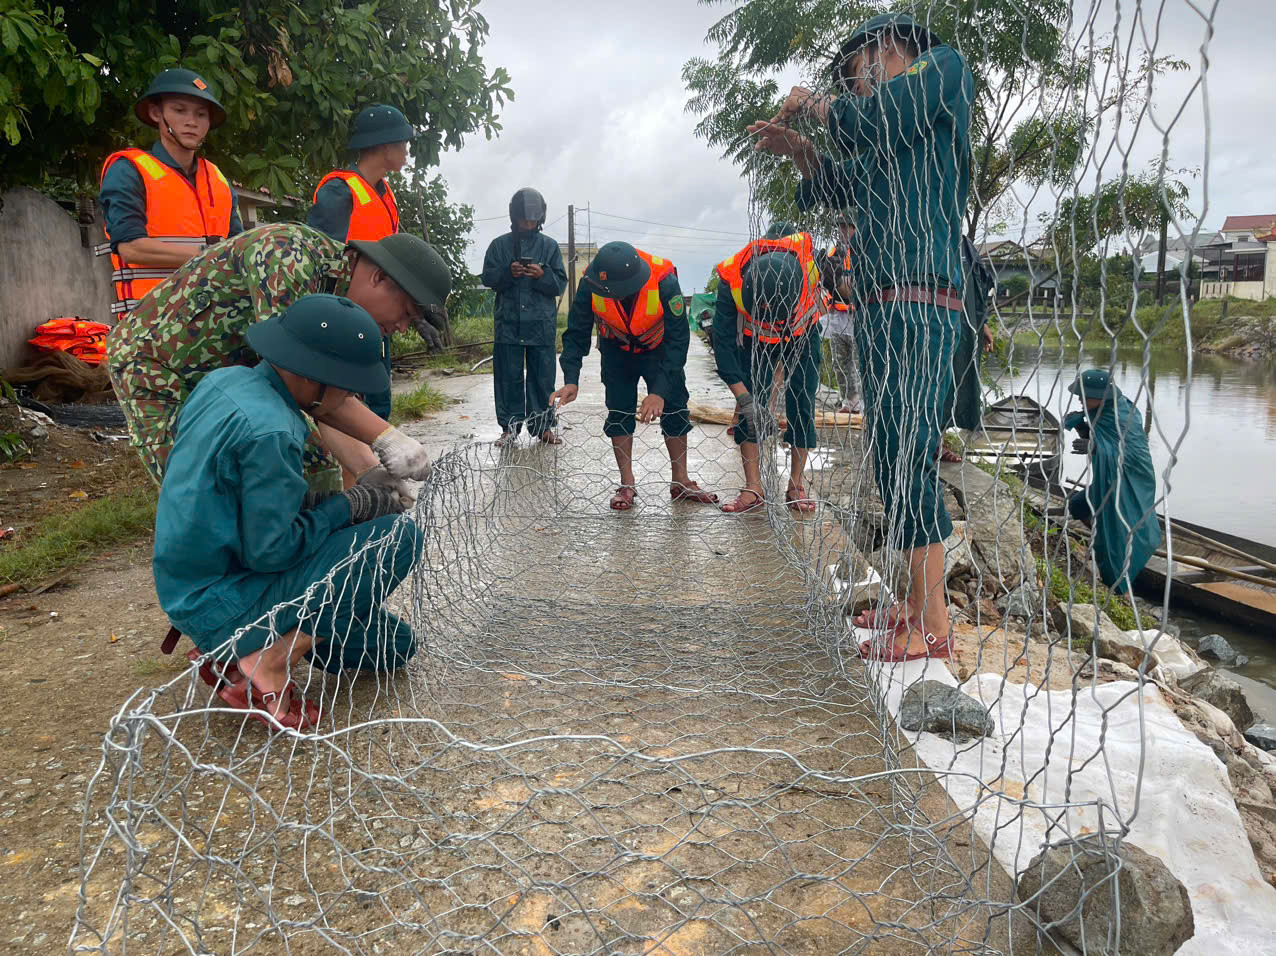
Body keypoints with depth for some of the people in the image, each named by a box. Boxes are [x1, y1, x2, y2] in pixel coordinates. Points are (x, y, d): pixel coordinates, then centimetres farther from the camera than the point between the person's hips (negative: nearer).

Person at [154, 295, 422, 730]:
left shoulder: (222, 380, 2)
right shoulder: (270, 432, -27)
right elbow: (269, 551, -22)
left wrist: (317, 501, 2)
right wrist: (345, 505, -10)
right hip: (223, 606, -9)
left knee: (395, 645, 12)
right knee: (399, 536, -15)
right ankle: (268, 665, -10)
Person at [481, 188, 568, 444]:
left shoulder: (550, 246, 9)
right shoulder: (499, 244, 9)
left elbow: (560, 284, 6)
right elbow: (487, 277, 5)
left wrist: (543, 275, -14)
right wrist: (508, 272, -13)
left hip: (542, 323, 0)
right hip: (508, 323, 0)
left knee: (542, 376, 2)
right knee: (509, 377, 3)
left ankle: (543, 425, 11)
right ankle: (510, 425, 12)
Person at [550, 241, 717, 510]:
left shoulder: (664, 282, -37)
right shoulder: (590, 283, -30)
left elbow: (678, 340, -32)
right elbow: (576, 332, -20)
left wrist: (660, 391, -40)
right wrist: (571, 380, -34)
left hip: (660, 349, -1)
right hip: (617, 351, 2)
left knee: (675, 411, -1)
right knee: (619, 413, -1)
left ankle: (681, 482, 13)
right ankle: (627, 484, 10)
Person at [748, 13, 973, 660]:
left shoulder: (942, 66, 4)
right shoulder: (890, 142, 27)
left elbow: (867, 123, -10)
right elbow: (835, 187, 35)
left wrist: (814, 106, 7)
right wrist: (797, 148, 21)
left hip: (916, 303, -10)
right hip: (881, 307, 10)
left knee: (906, 461, -12)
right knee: (895, 460, 10)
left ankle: (933, 625, -6)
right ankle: (917, 603, 18)